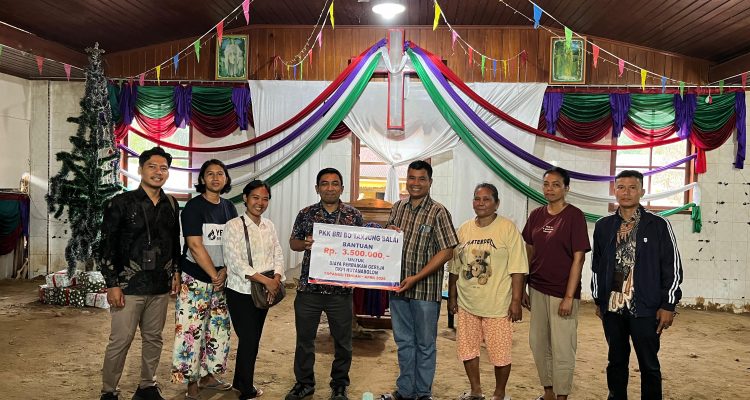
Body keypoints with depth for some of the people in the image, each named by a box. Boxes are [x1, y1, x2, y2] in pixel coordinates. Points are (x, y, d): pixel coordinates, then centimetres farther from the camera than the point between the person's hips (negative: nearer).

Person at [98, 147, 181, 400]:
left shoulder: (171, 204, 8)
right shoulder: (121, 203, -6)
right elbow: (107, 246, -7)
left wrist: (175, 272, 14)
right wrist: (112, 284, -10)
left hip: (160, 286, 5)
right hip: (129, 285, -4)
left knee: (154, 338, 12)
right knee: (120, 341, -1)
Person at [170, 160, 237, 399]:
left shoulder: (229, 208, 9)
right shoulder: (193, 206, -8)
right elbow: (195, 246, -14)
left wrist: (224, 271, -7)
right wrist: (214, 275, -13)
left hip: (221, 278, 6)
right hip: (195, 278, -6)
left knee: (218, 329, 10)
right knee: (192, 331, -3)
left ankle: (207, 375, 23)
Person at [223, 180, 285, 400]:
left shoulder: (269, 226, 8)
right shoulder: (234, 226, -10)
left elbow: (278, 255, 7)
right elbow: (234, 262, -17)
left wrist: (276, 278, -13)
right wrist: (264, 280, -22)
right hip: (241, 292, -6)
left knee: (253, 340, 14)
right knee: (248, 340, -3)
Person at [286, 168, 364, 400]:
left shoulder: (354, 215, 1)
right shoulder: (306, 214, 3)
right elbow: (293, 242, 8)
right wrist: (304, 244, -12)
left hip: (341, 288, -1)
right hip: (308, 287, 1)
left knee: (342, 341, 10)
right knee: (304, 338, 11)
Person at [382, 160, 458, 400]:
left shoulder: (438, 212, -8)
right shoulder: (398, 207, 8)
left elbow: (446, 251, -13)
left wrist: (416, 278, -17)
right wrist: (388, 232, -5)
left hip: (425, 289, -5)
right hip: (398, 287, 5)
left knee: (425, 344, 9)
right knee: (403, 342, 15)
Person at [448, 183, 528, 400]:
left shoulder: (508, 228, -7)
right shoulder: (464, 229, 7)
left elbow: (517, 268, -9)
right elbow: (455, 268, 13)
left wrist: (516, 301, -13)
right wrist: (452, 297, 14)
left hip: (497, 305, -5)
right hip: (467, 304, 5)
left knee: (499, 352, 4)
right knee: (467, 349, 13)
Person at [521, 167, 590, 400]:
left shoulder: (574, 216, -9)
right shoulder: (536, 215, 6)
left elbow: (578, 258, -11)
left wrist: (569, 297, -15)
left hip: (562, 293, -6)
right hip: (537, 289, 6)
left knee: (562, 348, 2)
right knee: (538, 344, 14)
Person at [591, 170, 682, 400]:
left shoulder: (658, 225, -2)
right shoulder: (603, 226, 7)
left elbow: (673, 267, -2)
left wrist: (668, 305, -5)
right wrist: (598, 300, 13)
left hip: (646, 309, -3)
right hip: (612, 307, 3)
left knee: (649, 364, 6)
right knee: (616, 361, 14)